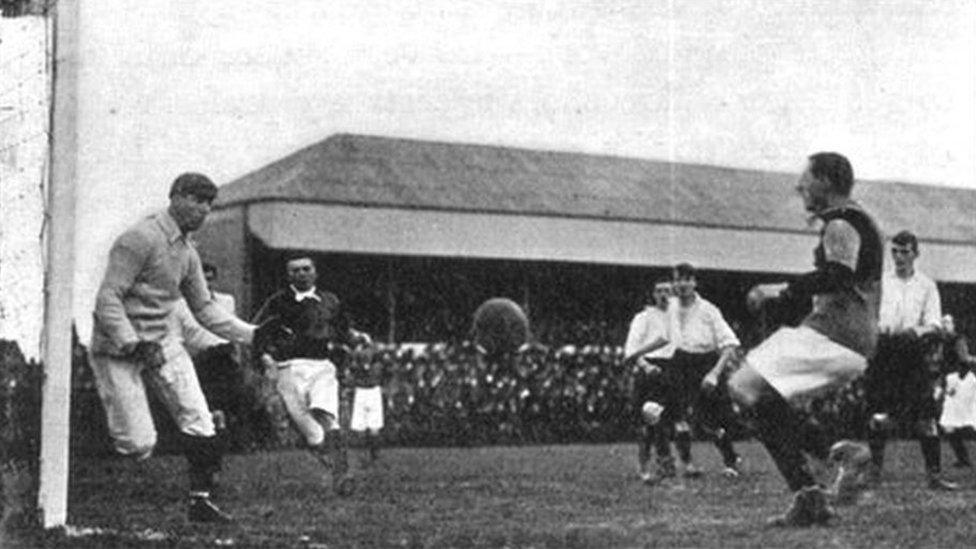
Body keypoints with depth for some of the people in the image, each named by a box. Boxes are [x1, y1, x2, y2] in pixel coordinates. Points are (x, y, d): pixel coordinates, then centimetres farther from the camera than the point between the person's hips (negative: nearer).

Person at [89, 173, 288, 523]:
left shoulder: (187, 252, 11)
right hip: (119, 347, -8)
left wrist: (251, 334, 9)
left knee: (198, 421, -3)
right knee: (138, 444, -13)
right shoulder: (141, 239, -16)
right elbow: (107, 299, -20)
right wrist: (134, 345, -30)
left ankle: (200, 500, 7)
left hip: (165, 341, 8)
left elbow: (204, 308, 19)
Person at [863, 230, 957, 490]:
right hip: (883, 351, 0)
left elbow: (935, 325, 0)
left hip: (914, 353, 0)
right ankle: (874, 469, 9)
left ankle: (934, 474, -2)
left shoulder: (927, 285, 9)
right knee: (879, 415, -2)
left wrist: (918, 331, -22)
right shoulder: (881, 282, 11)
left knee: (926, 418, -4)